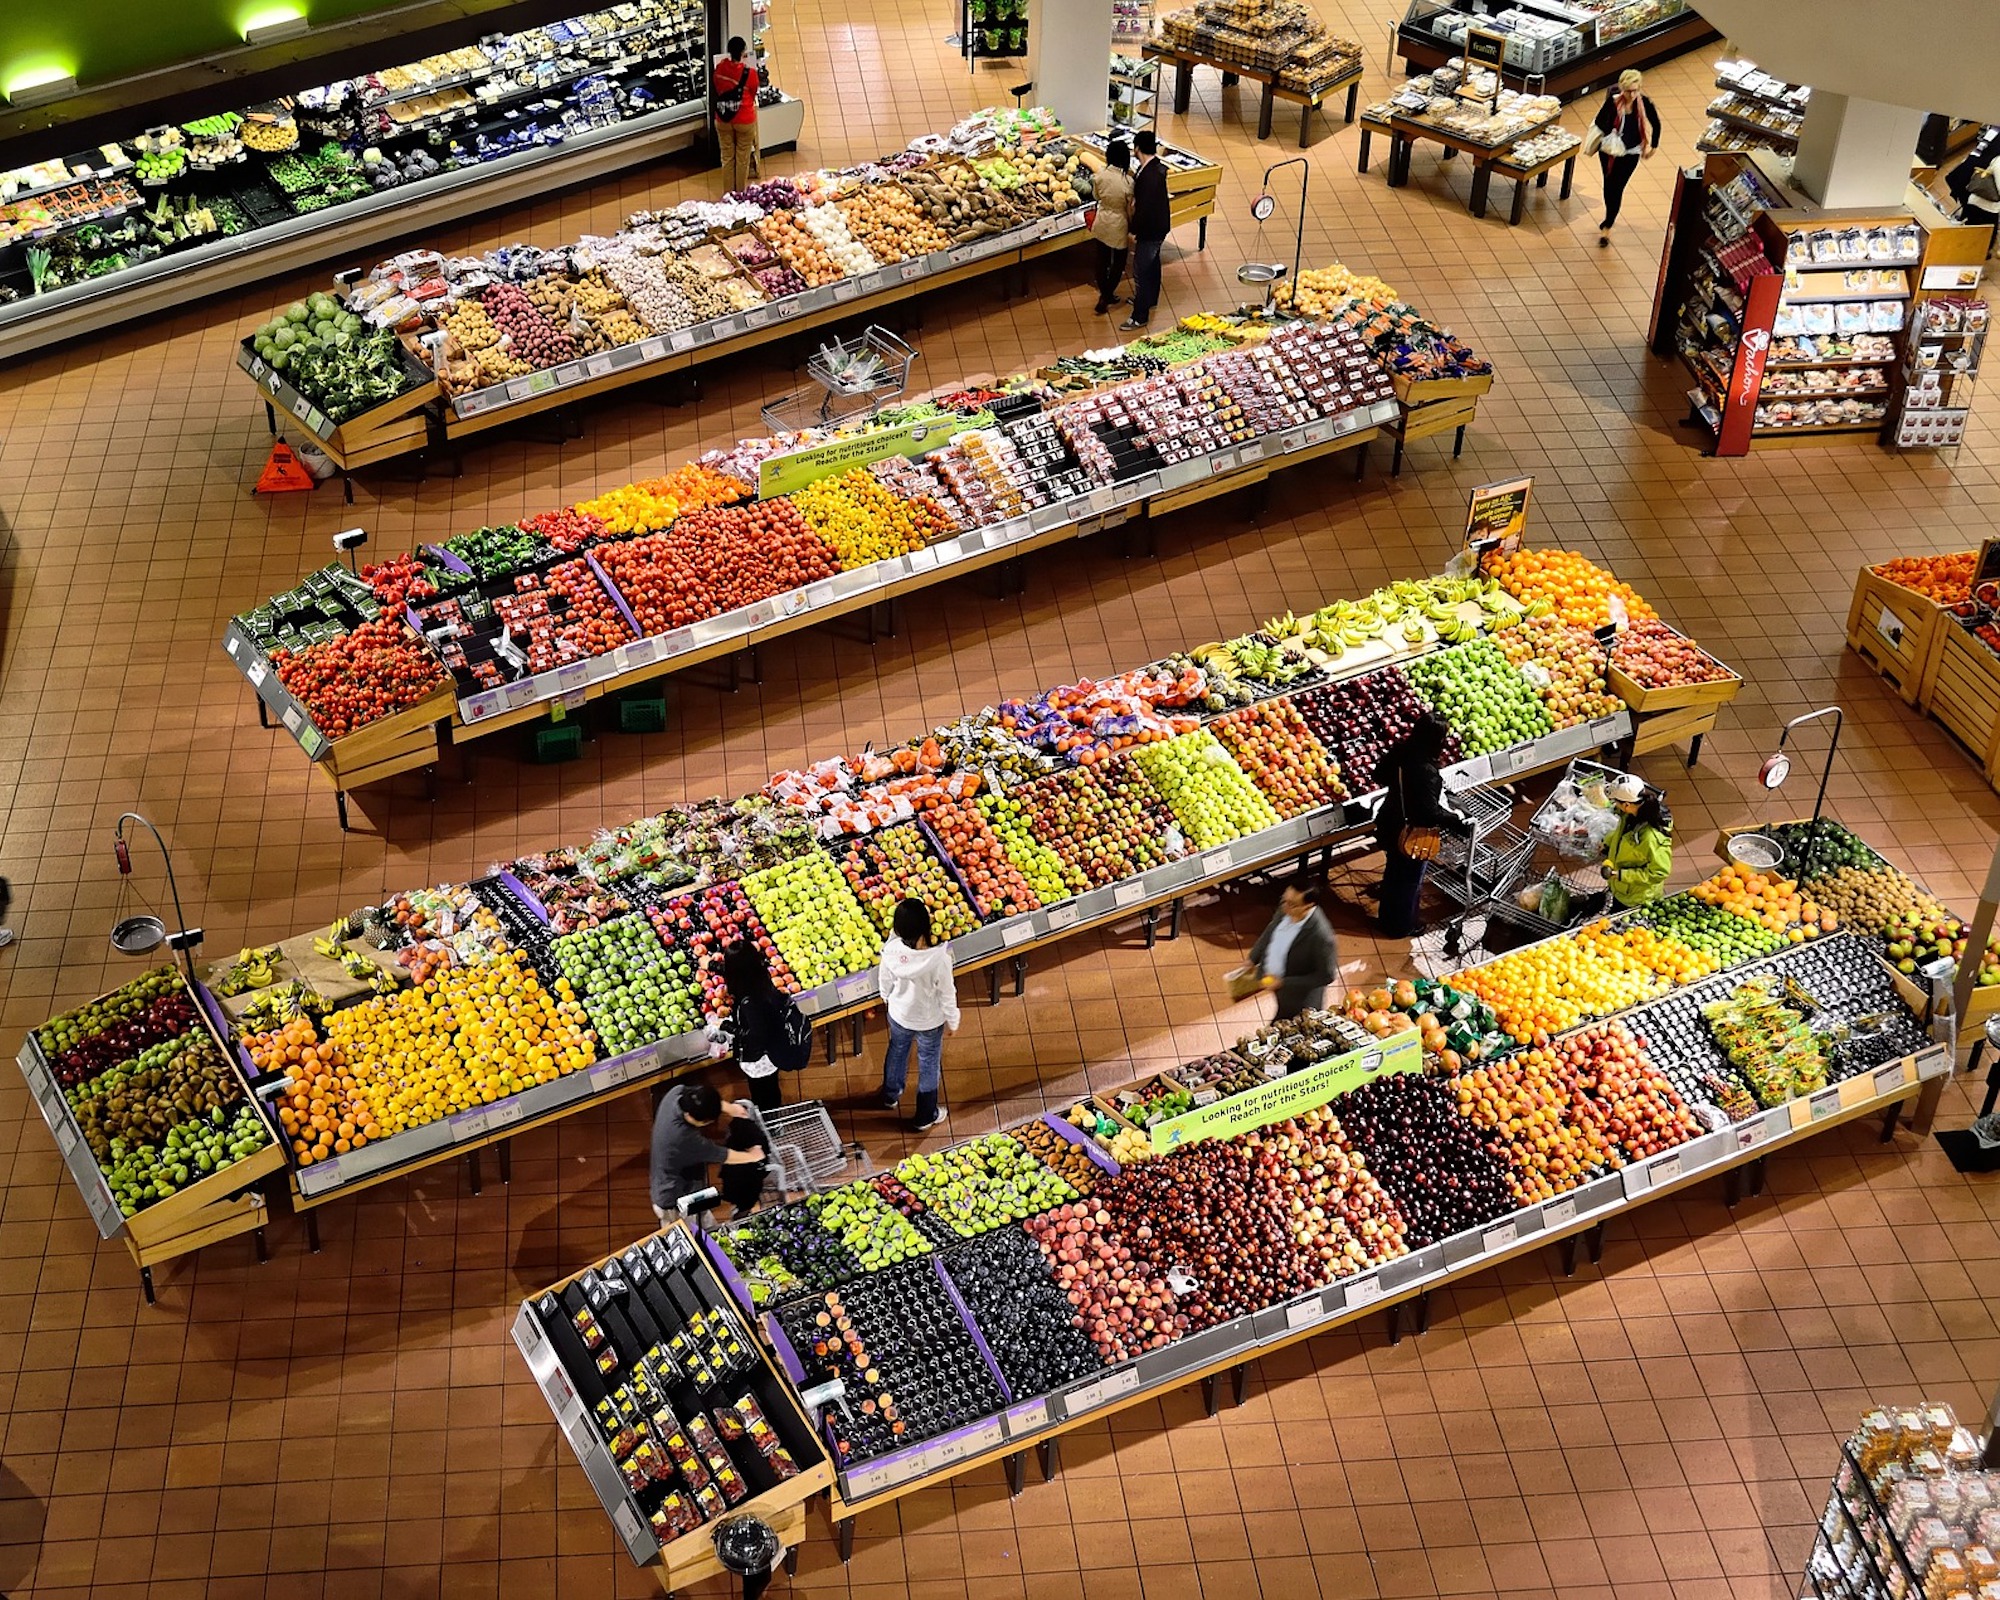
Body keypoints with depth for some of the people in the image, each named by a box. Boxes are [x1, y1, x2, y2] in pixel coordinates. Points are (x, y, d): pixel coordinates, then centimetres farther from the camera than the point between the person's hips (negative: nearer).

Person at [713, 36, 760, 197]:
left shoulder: (720, 68, -10)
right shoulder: (749, 72, -18)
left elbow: (717, 89, 5)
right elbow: (753, 93, -1)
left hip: (723, 119, 3)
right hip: (744, 120, -3)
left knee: (727, 157, 16)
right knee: (743, 158, 12)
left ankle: (728, 192, 25)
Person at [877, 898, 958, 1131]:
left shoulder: (891, 950, -28)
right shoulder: (939, 958, -37)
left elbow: (885, 981, -7)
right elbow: (947, 994, -22)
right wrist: (953, 1021, -2)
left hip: (898, 1014, 3)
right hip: (929, 1021, -3)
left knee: (897, 1052, 32)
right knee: (929, 1065, 22)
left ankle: (890, 1095, 57)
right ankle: (925, 1116, 41)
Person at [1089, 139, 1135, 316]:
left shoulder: (1101, 173, -14)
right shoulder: (1128, 181, -24)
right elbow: (1131, 208, -13)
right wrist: (1132, 227, 3)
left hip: (1102, 221, 4)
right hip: (1118, 225, -4)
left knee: (1102, 259, 19)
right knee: (1118, 262, 14)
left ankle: (1104, 294, 33)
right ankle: (1106, 297, 16)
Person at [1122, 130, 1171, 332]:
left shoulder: (1149, 175, -31)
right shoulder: (1156, 167, -1)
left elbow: (1144, 207, -28)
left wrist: (1135, 231, -19)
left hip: (1150, 229, -10)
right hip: (1158, 225, 10)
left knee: (1141, 271, -1)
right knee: (1152, 264, 27)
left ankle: (1140, 317, 7)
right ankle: (1149, 299, 47)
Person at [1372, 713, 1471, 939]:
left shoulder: (1400, 751, -12)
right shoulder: (1427, 771, -36)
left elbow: (1380, 775, 5)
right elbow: (1431, 811, -32)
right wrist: (1458, 823, -23)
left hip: (1392, 825, 8)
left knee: (1393, 874, 29)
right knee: (1408, 880, 16)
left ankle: (1386, 917, 49)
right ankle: (1401, 927, 36)